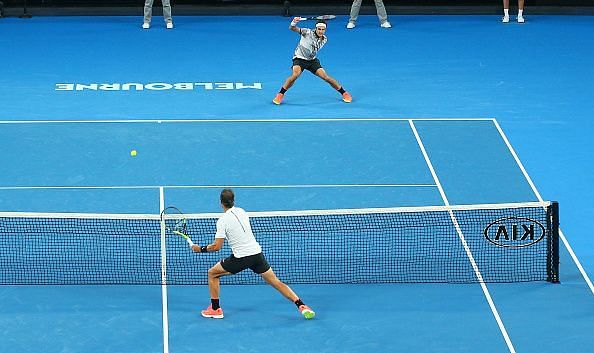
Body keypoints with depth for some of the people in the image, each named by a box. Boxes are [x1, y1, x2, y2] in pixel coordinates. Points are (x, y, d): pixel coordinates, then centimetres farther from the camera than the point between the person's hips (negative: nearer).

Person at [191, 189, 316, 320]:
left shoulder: (222, 221, -9)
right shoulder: (241, 212, 8)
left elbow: (217, 246, -10)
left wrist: (201, 249, 4)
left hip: (241, 258, -5)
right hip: (257, 252, 5)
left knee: (212, 273, 14)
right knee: (276, 282, 8)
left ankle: (215, 309, 15)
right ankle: (301, 306, -2)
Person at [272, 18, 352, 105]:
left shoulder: (324, 39, -2)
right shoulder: (308, 33, -19)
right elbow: (292, 29, -30)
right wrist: (294, 23, -47)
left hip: (312, 60, 4)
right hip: (300, 59, -4)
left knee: (326, 77, -6)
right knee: (295, 75, -30)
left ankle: (344, 93, 11)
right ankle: (280, 95, -17)